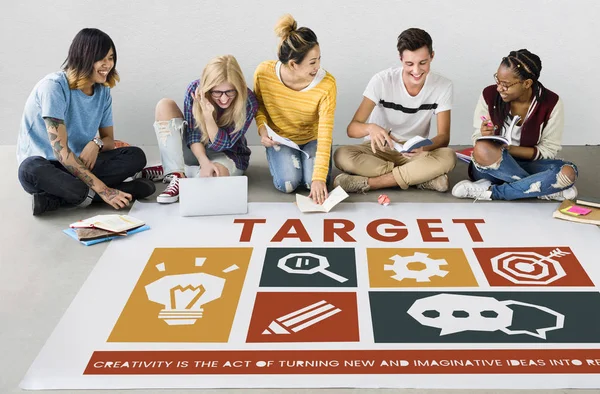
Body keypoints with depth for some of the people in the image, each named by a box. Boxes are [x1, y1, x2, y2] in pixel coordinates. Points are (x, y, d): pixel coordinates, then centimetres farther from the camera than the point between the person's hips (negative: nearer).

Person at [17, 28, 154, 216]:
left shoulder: (103, 91, 2)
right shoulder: (54, 86, -19)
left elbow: (108, 139, 8)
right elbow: (61, 151, -25)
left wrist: (96, 143, -19)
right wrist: (102, 189, -31)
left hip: (78, 164, 7)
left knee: (136, 156, -15)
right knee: (33, 170, -41)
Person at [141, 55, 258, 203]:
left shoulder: (248, 102, -25)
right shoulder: (195, 89, -20)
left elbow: (221, 145, -22)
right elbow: (193, 135, -15)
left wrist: (208, 115, -37)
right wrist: (204, 162, -33)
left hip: (229, 156, -3)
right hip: (196, 151, 3)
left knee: (215, 176, -40)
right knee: (165, 106, -19)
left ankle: (167, 170, -11)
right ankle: (175, 174, -26)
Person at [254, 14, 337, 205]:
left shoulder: (327, 84, -30)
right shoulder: (264, 73, -24)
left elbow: (325, 135, -32)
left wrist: (319, 178, -40)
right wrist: (262, 130, -19)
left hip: (312, 138, 0)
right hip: (280, 138, 0)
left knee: (314, 183, -21)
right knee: (288, 183, -21)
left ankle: (305, 158, 14)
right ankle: (279, 159, 15)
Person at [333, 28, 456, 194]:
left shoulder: (443, 86, -11)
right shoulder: (382, 81, -16)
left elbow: (444, 136, -11)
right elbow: (352, 128, -20)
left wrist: (423, 147, -35)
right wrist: (370, 128, -45)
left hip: (415, 152, 1)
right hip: (379, 149, 0)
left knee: (448, 157, -32)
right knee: (342, 156, -33)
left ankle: (366, 183, -28)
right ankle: (425, 178, -28)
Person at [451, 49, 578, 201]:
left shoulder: (551, 103, -12)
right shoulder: (489, 95, -11)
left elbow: (548, 150, -8)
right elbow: (477, 141, -4)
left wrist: (510, 148, -22)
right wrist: (485, 137, -28)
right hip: (492, 167, -1)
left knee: (568, 172, -29)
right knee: (483, 149, -36)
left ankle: (493, 191, -24)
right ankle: (544, 189, -21)